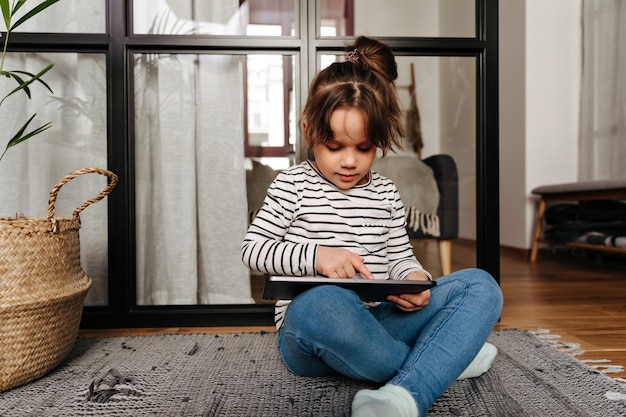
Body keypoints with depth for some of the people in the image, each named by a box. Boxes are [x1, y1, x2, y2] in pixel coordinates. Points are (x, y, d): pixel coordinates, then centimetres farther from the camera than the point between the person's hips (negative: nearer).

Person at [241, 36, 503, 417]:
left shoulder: (386, 193, 12)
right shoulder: (293, 185, 1)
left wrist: (416, 279, -8)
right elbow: (253, 249, -1)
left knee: (480, 285, -12)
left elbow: (399, 255, 17)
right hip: (309, 339, -4)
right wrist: (316, 255, -18)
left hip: (376, 324, 5)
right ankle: (447, 360, -17)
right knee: (321, 304, -42)